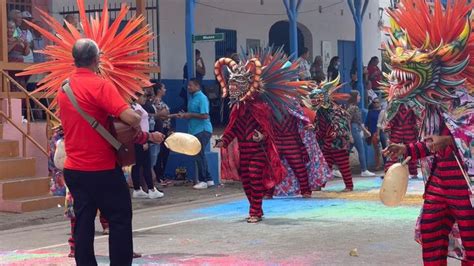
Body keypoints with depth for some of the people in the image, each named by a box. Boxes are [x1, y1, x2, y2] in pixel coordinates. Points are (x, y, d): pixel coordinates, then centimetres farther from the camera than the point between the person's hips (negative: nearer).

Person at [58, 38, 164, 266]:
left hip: (74, 168, 7)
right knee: (120, 219, 4)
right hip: (102, 169, -6)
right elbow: (131, 118, -26)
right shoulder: (100, 85, -15)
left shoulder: (64, 88, 7)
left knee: (83, 221, 10)